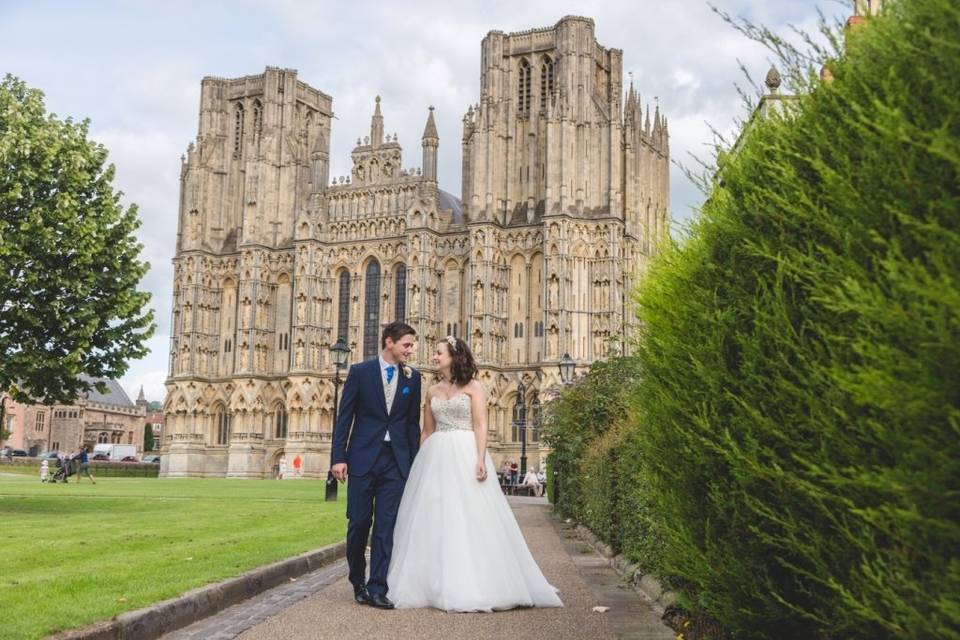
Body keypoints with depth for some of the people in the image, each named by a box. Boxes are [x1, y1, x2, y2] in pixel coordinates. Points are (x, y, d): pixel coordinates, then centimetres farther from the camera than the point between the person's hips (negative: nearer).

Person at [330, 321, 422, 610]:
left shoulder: (412, 378, 7)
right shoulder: (360, 372, 0)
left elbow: (413, 422, 10)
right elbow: (344, 417, -1)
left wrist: (414, 463, 5)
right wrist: (338, 457, -7)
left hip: (396, 461, 2)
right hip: (363, 457, -2)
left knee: (387, 526, -3)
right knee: (358, 523, 5)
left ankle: (377, 589, 0)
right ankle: (358, 583, 24)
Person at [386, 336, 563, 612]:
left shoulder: (473, 387, 2)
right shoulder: (433, 391, 16)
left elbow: (480, 425, -6)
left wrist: (481, 459, -18)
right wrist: (420, 463, 11)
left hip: (465, 456, -5)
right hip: (435, 458, 5)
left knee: (470, 519, -7)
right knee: (433, 520, 2)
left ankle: (472, 587, -2)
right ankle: (432, 585, 7)